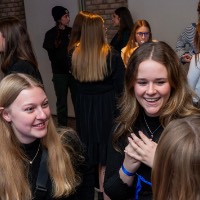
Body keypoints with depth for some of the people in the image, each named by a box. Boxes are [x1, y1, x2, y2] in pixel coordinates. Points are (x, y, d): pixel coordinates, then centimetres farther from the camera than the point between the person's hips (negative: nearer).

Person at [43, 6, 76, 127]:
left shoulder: (72, 31, 5)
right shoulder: (51, 34, -2)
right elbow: (52, 56, -3)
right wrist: (67, 68, -11)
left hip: (74, 71, 2)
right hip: (60, 73, -2)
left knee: (78, 100, 3)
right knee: (62, 102, 4)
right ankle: (62, 127, 14)